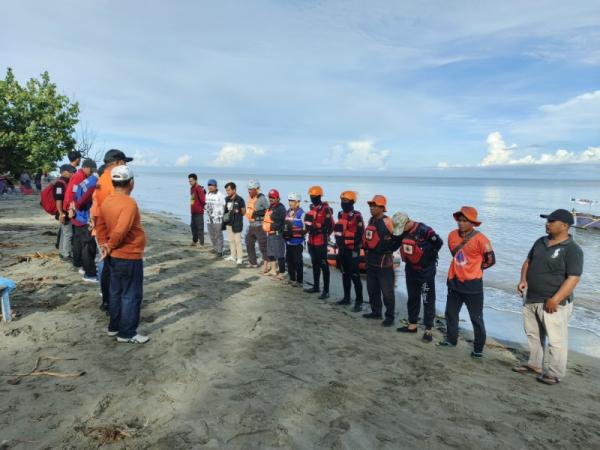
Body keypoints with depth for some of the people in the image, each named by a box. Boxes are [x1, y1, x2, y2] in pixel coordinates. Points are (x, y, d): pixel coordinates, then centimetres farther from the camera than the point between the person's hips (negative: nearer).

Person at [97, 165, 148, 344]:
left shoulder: (107, 201, 5)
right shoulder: (129, 203, -22)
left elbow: (101, 226, 9)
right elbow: (120, 231, -29)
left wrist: (104, 245, 8)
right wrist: (110, 246, -13)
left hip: (114, 256, 9)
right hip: (130, 257, -9)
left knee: (116, 293, 18)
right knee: (131, 295, 2)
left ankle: (114, 327, 30)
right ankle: (127, 333, 9)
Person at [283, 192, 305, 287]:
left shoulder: (301, 213, -12)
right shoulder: (288, 212, 11)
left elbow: (304, 228, -13)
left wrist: (294, 233, -16)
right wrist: (285, 233, 13)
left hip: (297, 242, -7)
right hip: (288, 241, 7)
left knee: (298, 262, -2)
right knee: (289, 261, 14)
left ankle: (299, 281, 7)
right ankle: (292, 279, 26)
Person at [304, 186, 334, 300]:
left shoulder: (325, 209, -13)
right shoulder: (312, 208, 13)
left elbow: (330, 226, -16)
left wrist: (318, 230, -15)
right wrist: (309, 228, 13)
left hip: (321, 242, -9)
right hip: (312, 241, 9)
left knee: (323, 265, -5)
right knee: (315, 264, 16)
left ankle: (326, 291, 0)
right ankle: (316, 287, 28)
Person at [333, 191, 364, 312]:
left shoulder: (356, 216, -14)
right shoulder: (341, 215, 12)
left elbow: (360, 234, -17)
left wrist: (356, 250, -19)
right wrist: (339, 245, 15)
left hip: (352, 250, -8)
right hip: (342, 249, 8)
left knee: (355, 276, -7)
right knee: (345, 274, 15)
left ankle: (359, 302, -1)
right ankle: (347, 298, 26)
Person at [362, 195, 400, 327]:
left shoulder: (387, 222, -15)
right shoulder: (371, 220, 10)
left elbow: (398, 238, -14)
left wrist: (388, 250, -9)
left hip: (384, 262, -8)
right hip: (371, 261, 9)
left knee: (387, 291, 0)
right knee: (372, 289, 17)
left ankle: (390, 316, 10)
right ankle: (376, 312, 31)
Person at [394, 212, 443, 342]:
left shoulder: (424, 230, -24)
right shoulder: (402, 231, -4)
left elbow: (439, 243, -13)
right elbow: (398, 243, 14)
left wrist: (429, 256, -5)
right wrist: (406, 258, 7)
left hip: (426, 270, -7)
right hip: (410, 269, 7)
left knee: (428, 299, 1)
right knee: (412, 297, 16)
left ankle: (428, 329, 7)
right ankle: (412, 324, 29)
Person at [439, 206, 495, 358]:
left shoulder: (480, 239, -17)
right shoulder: (452, 235, -2)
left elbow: (490, 260, -7)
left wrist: (474, 269, 1)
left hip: (472, 284, -5)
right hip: (454, 282, 6)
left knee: (476, 318, 6)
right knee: (450, 312, 18)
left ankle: (478, 348, 19)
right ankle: (451, 339, 35)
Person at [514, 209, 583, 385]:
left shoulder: (572, 249, -14)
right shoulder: (541, 242, 8)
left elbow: (573, 278, -20)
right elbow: (528, 262, 17)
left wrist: (555, 300, -24)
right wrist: (523, 280, -2)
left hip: (553, 303, -7)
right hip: (530, 299, 8)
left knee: (555, 339, 2)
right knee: (533, 334, 19)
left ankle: (555, 373, 17)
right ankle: (535, 364, 35)